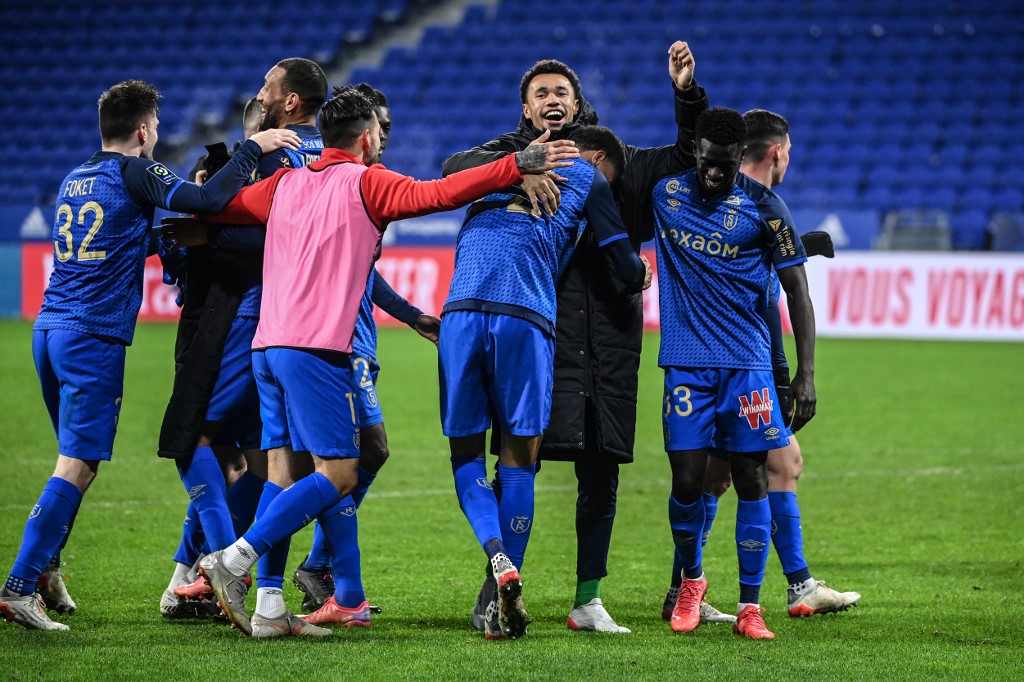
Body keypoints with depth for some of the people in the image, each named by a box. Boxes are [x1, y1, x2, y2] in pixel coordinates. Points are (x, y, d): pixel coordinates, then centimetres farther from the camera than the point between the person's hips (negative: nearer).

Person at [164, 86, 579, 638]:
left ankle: (269, 610, 2)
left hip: (268, 344, 7)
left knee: (284, 470, 8)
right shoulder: (365, 182, 0)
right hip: (317, 347, -7)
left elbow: (226, 207, 30)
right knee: (338, 474, -6)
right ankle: (234, 561, -15)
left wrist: (186, 227, 52)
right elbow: (435, 194, -12)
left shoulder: (285, 184, 18)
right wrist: (518, 166, -12)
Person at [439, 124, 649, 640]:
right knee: (518, 461, 7)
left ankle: (499, 559, -12)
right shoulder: (585, 178, 17)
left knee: (465, 453, 13)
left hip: (461, 312, 3)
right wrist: (640, 276, 38)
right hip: (524, 319, -3)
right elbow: (629, 270, 14)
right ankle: (505, 603, 2)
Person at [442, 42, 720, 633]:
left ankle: (588, 601, 15)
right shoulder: (512, 152, 10)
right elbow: (456, 168, -9)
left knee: (601, 474, 6)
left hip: (608, 338, 3)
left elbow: (691, 158, 20)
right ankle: (494, 594, -2)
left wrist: (687, 94, 5)